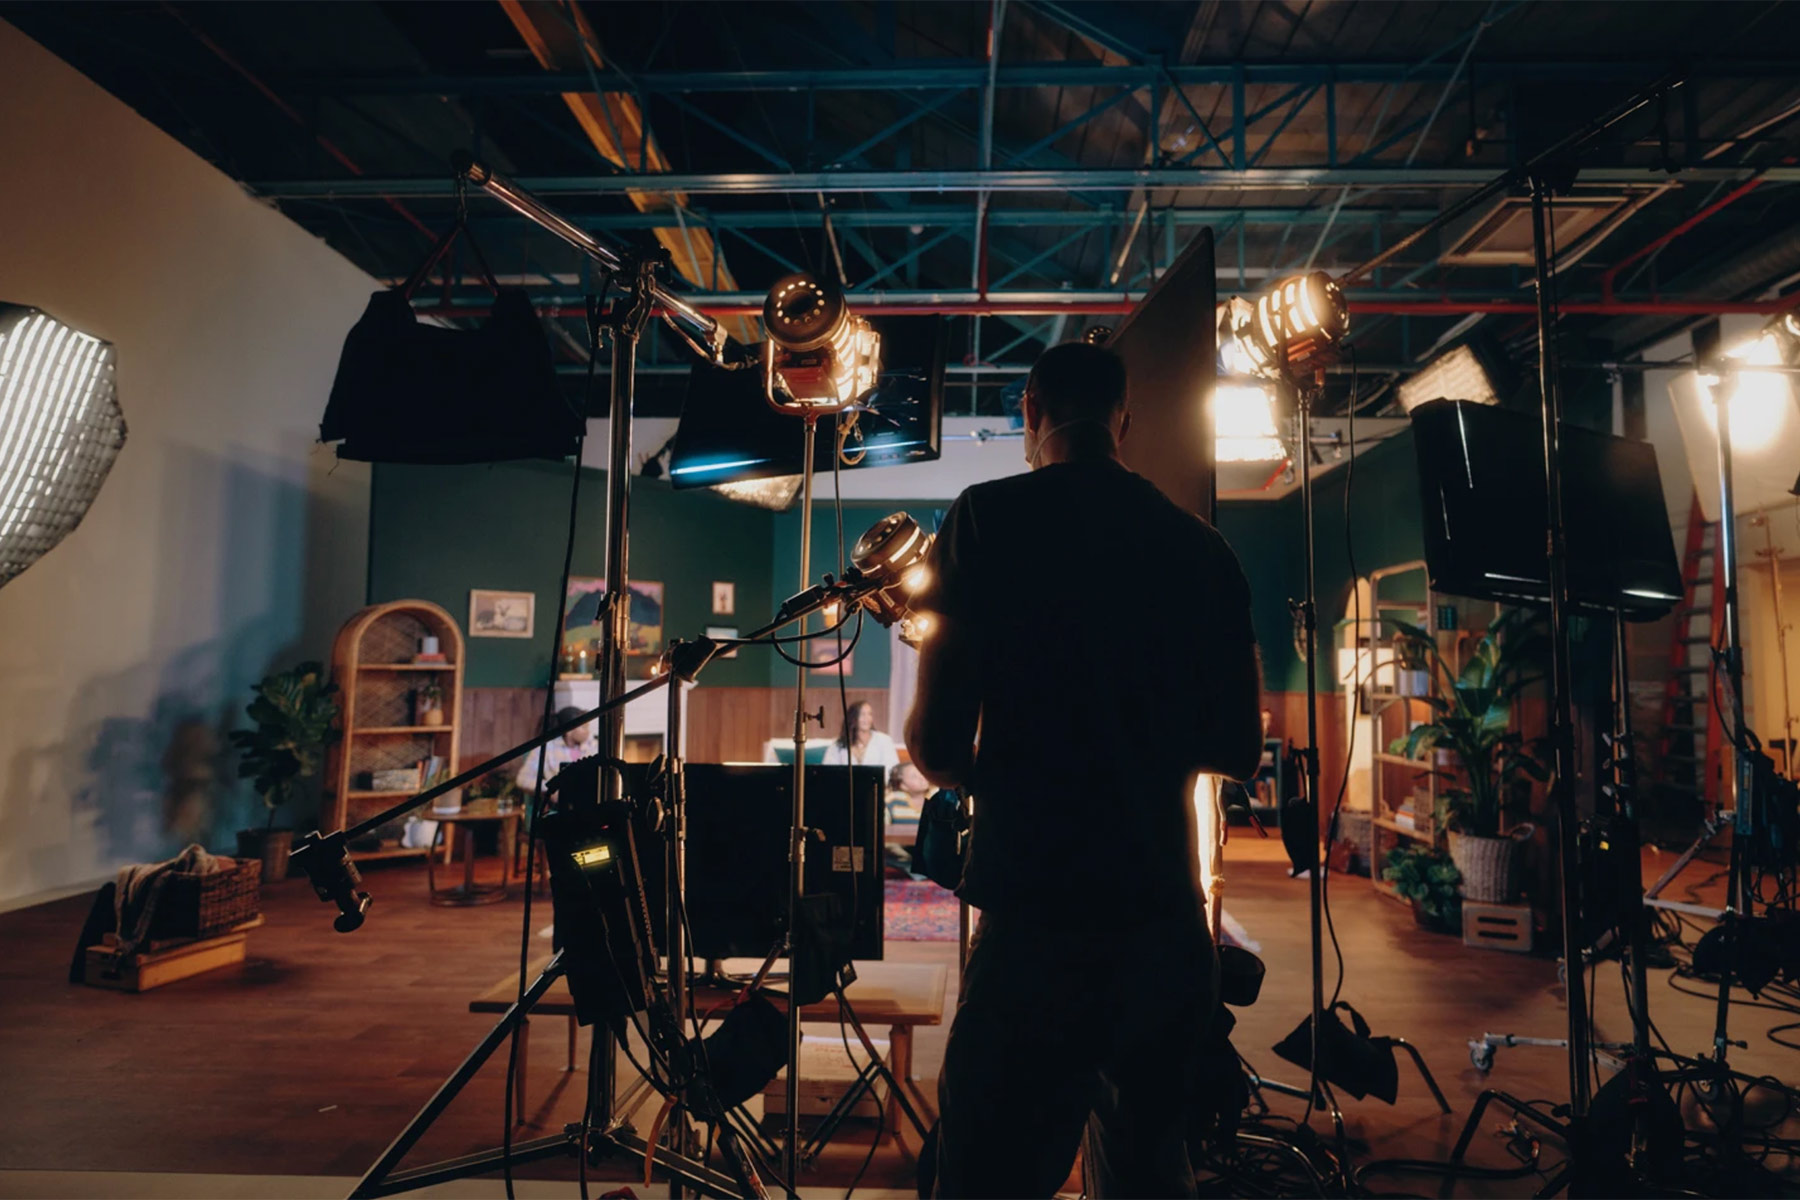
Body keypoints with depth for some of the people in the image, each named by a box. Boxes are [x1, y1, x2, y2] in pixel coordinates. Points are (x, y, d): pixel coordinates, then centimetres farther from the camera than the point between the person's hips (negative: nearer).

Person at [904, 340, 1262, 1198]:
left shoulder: (989, 519, -6)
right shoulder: (1201, 547, 6)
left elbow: (936, 747, -9)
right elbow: (1239, 750, 13)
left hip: (1037, 919, -5)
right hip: (1168, 921, 6)